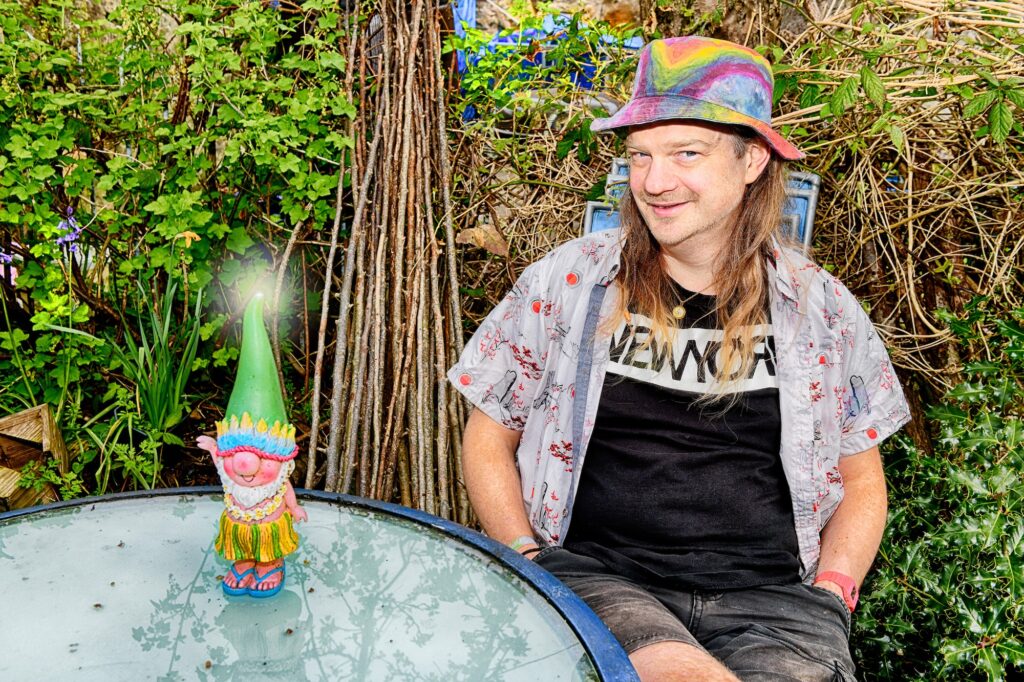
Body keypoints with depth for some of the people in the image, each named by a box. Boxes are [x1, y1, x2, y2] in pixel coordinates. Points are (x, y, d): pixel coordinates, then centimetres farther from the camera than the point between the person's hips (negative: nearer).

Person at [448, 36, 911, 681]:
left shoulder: (822, 308, 7)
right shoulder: (568, 281, 4)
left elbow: (862, 483, 17)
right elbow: (488, 439, 11)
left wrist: (828, 593, 0)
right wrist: (535, 569, -2)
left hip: (769, 595, 2)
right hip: (595, 576, -2)